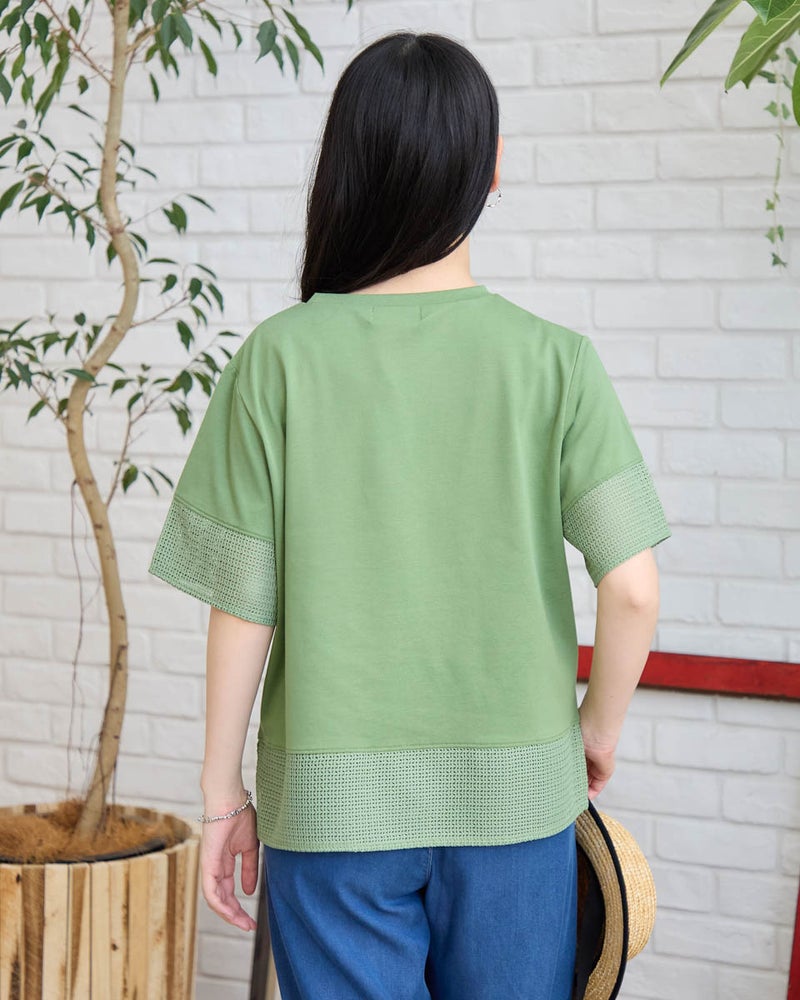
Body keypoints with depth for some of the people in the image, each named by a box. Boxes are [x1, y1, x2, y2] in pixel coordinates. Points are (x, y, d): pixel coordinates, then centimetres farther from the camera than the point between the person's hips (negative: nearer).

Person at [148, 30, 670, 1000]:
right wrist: (597, 730, 6)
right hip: (515, 794, 1)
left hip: (332, 800, 0)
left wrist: (222, 788, 5)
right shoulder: (553, 358, -7)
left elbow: (243, 602, -7)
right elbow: (633, 589, -12)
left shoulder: (282, 357, -8)